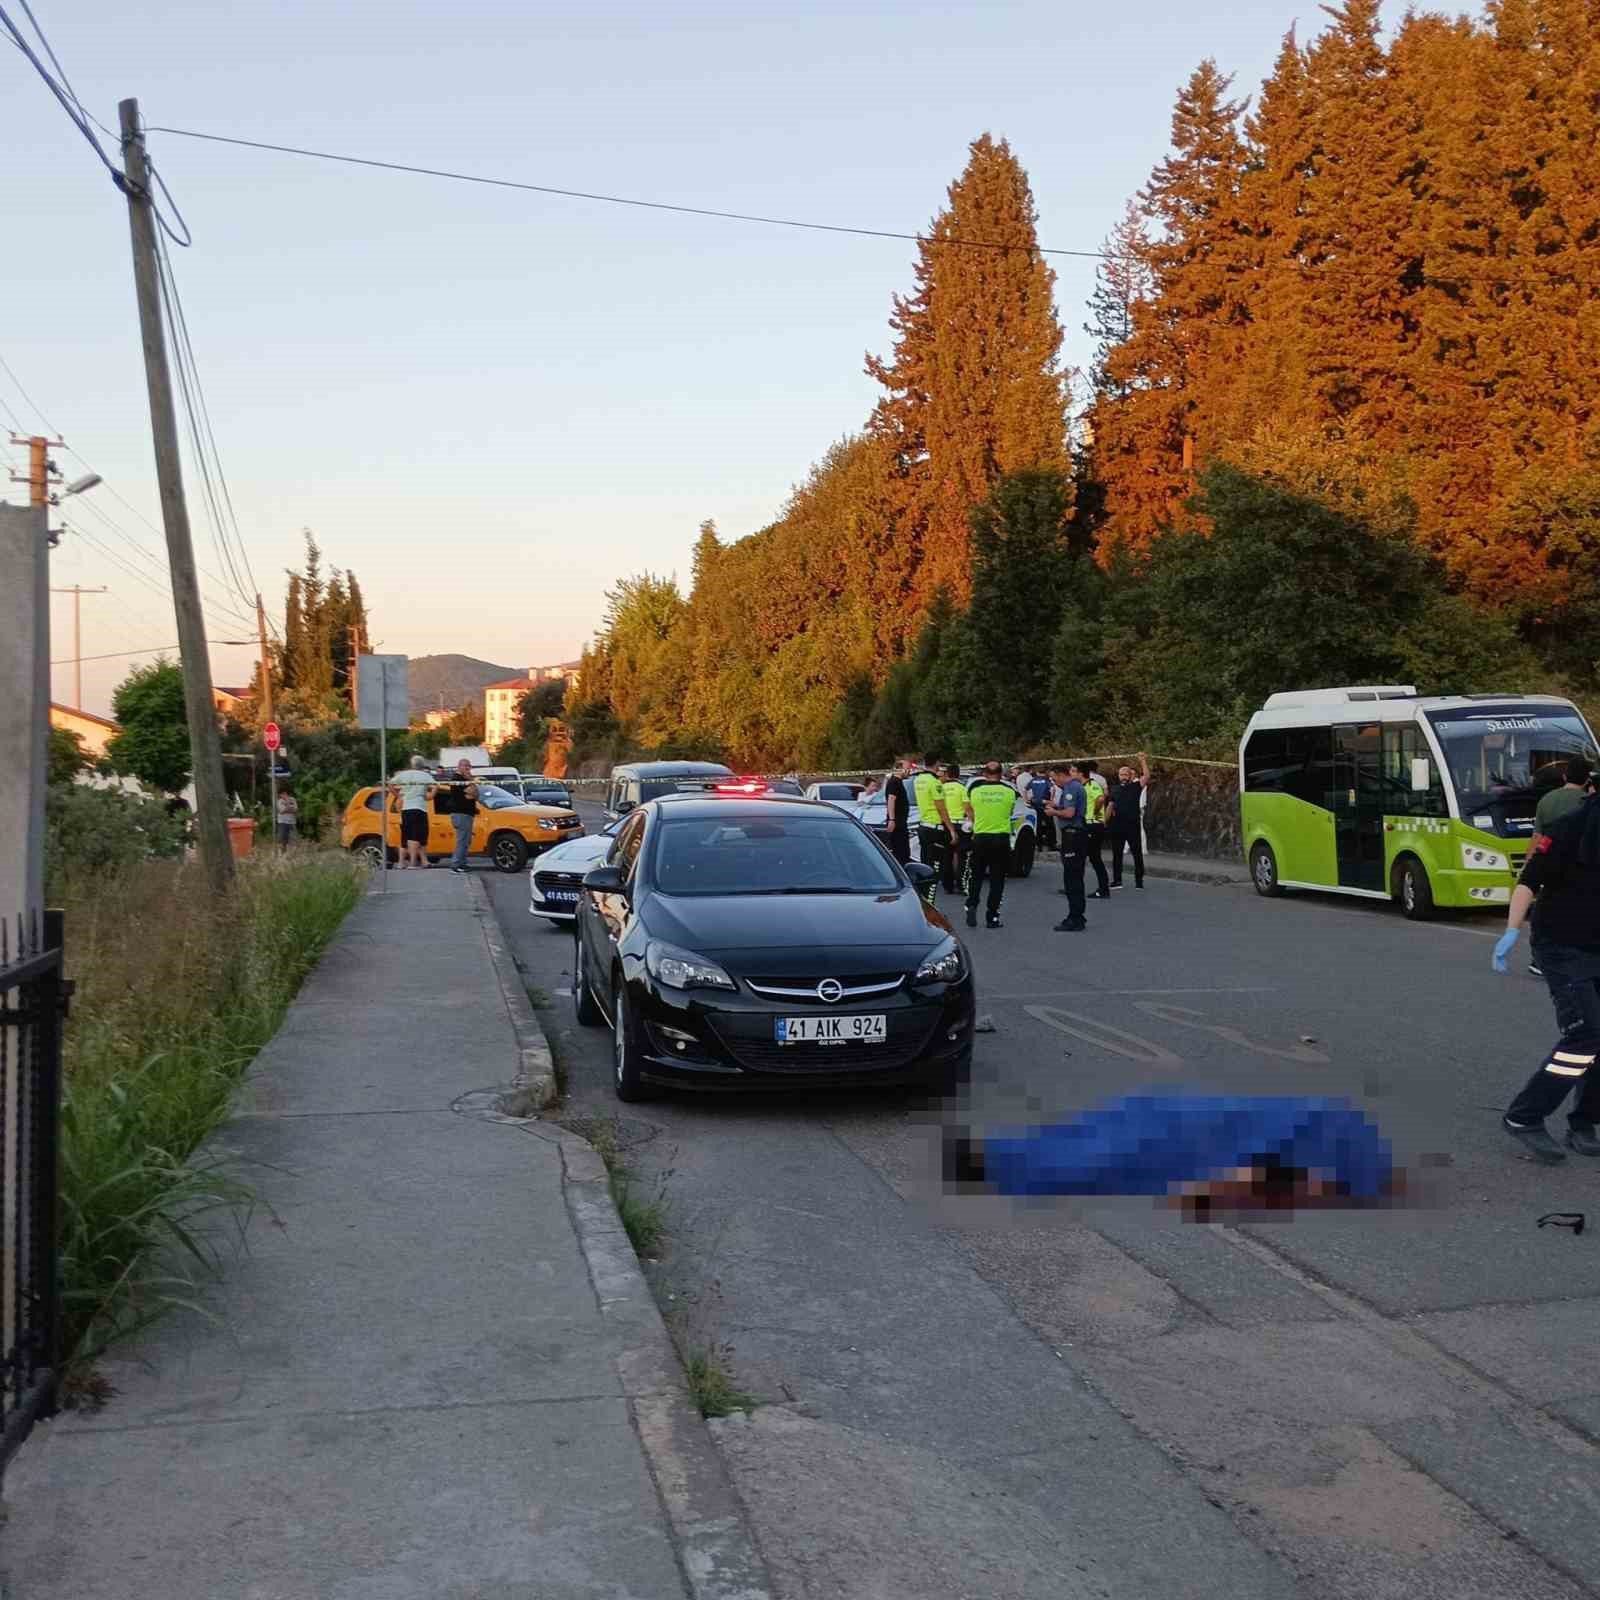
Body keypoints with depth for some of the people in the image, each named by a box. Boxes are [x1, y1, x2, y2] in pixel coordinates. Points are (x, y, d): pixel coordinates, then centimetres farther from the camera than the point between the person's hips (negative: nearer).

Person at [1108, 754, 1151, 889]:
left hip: (1133, 825, -3)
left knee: (1137, 853, 2)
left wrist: (1143, 761, -16)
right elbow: (1110, 806, 14)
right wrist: (1105, 822, 9)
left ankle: (1139, 881, 7)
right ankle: (1117, 880, 15)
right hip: (1117, 826, 3)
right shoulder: (1115, 790, 11)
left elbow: (1146, 776, -13)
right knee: (1117, 854, 8)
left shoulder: (1135, 786, 2)